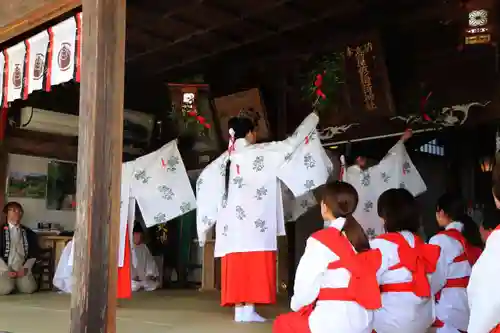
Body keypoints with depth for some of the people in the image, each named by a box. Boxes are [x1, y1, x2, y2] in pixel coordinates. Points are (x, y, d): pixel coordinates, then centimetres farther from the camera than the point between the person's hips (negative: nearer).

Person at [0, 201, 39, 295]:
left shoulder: (29, 233, 12)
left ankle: (18, 283, 7)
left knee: (29, 288, -24)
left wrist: (25, 268, -7)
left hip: (22, 269, 2)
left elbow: (33, 255, 9)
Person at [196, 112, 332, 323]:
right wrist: (312, 119, 11)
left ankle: (239, 310, 7)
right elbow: (291, 144, -1)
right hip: (255, 222, -6)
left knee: (237, 266, 6)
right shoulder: (261, 153, -5)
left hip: (232, 222, 6)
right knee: (255, 266, -3)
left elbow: (204, 180, 19)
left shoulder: (225, 159, 12)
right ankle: (249, 310, -4)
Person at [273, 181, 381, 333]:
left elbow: (307, 283, -9)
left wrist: (296, 305, 12)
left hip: (334, 321, -7)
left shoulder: (321, 240, -12)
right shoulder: (360, 237, 6)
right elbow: (364, 280, 7)